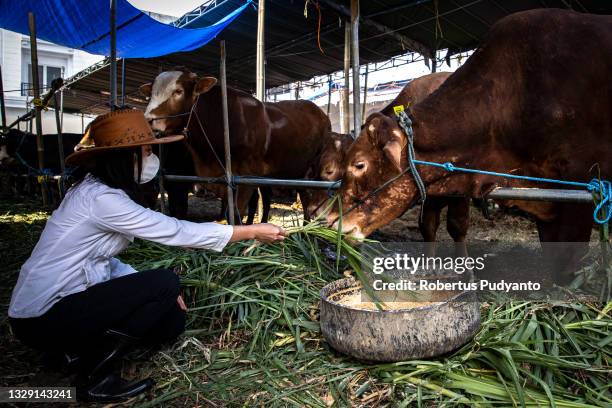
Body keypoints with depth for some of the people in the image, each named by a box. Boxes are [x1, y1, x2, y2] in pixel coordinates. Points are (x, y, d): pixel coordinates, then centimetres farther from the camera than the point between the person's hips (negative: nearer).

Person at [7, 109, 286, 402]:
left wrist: (154, 291, -2)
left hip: (67, 302, 9)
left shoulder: (99, 190, 6)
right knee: (165, 282, -19)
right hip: (42, 318, -8)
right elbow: (177, 232, -23)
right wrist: (253, 231, -17)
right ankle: (93, 376, -7)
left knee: (172, 319, 3)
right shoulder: (100, 198, -23)